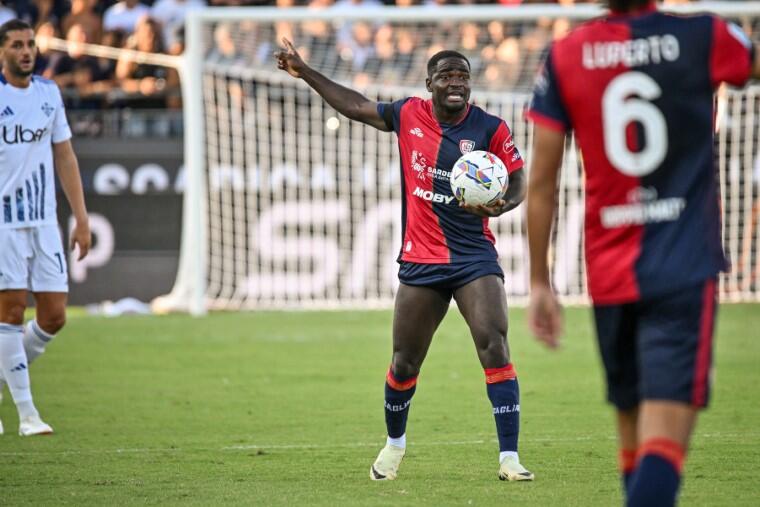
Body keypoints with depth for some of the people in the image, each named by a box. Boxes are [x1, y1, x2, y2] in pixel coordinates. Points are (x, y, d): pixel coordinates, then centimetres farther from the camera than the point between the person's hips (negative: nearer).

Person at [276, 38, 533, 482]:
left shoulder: (490, 128, -6)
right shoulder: (408, 116, 2)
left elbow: (519, 183, -2)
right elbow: (356, 106, 17)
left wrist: (499, 206, -24)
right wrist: (305, 73, 20)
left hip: (475, 258, -2)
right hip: (420, 261, 2)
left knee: (495, 349, -17)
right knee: (405, 364, 9)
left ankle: (509, 458, -15)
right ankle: (395, 442, 36)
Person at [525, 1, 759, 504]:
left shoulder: (564, 57, 1)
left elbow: (541, 182, 3)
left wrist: (539, 282, 10)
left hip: (609, 276, 3)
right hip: (685, 271, -3)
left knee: (633, 436, 17)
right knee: (665, 439, -12)